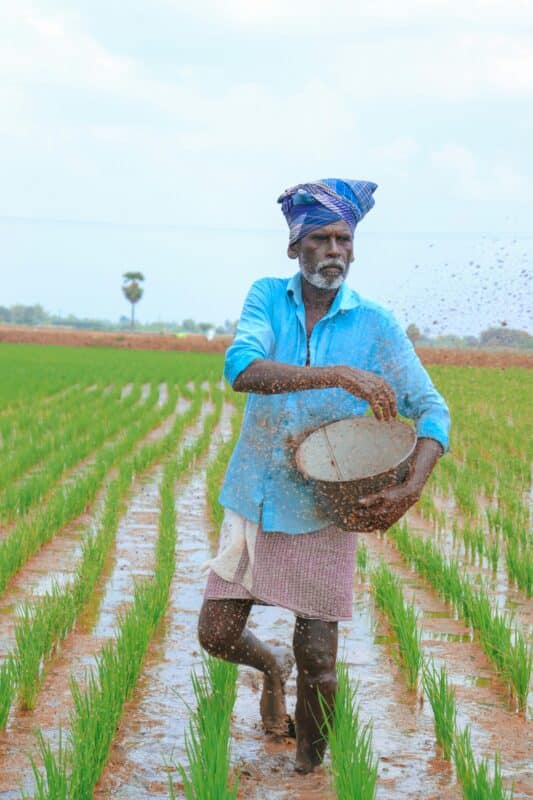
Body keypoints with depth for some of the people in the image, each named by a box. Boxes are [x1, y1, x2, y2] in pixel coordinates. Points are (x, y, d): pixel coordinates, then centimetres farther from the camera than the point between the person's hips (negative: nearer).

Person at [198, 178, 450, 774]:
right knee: (216, 636, 7)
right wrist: (339, 375, -35)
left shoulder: (375, 325, -6)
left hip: (324, 516, -1)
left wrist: (412, 488, -27)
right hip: (253, 504, 2)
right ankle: (272, 665, 41)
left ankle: (309, 770, 27)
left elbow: (431, 410, -8)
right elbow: (240, 367, -23)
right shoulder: (268, 297, -4)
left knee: (318, 666, 2)